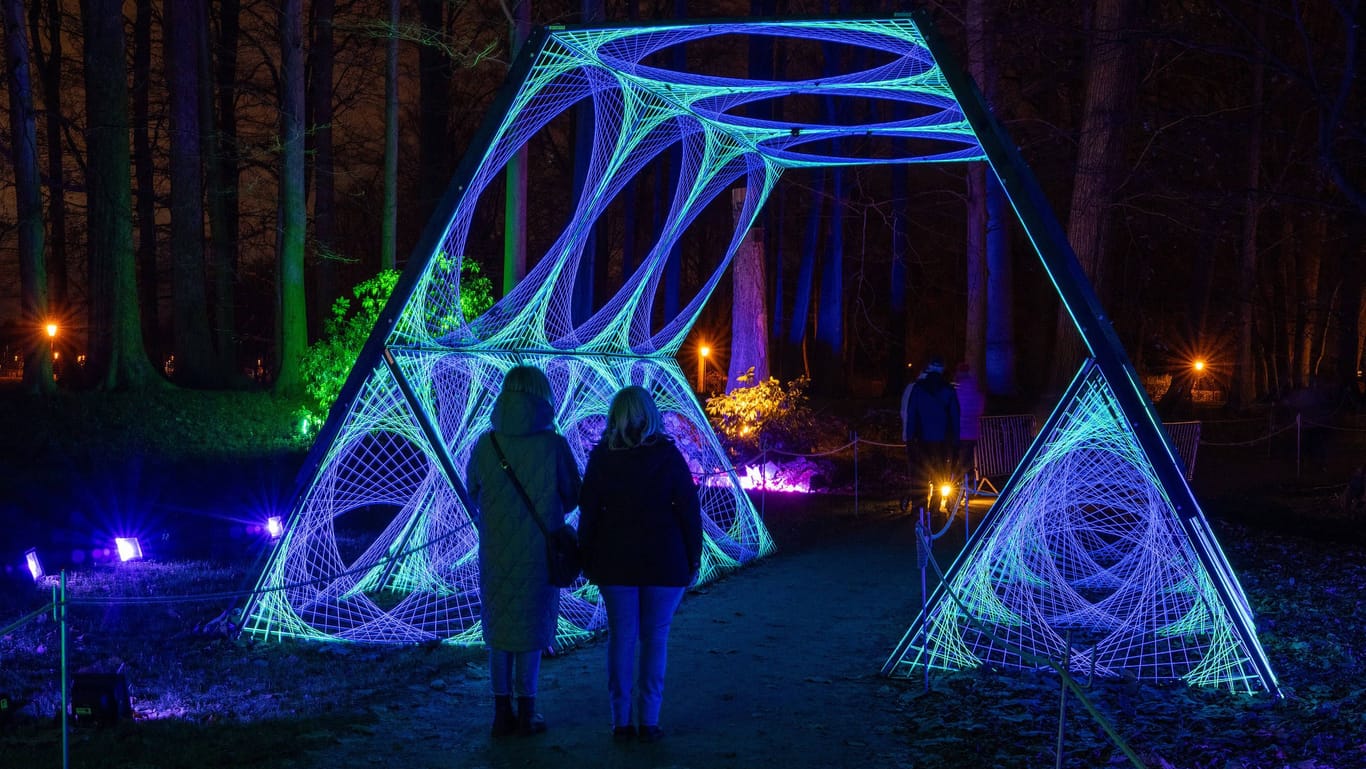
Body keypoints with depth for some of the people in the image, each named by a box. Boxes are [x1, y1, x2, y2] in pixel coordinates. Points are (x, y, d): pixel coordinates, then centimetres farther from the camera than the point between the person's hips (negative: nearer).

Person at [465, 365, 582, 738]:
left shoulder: (486, 444, -7)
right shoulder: (553, 444, -13)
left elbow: (473, 494, 6)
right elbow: (572, 497, -3)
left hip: (496, 550, 2)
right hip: (539, 550, -2)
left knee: (499, 625, 13)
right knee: (532, 626, 10)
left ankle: (503, 713, 15)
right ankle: (526, 713, 14)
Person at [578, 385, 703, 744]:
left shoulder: (601, 457, -1)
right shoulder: (668, 455, -5)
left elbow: (588, 511, 1)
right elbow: (689, 510, -4)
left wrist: (587, 558, 9)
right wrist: (693, 558, 4)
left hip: (615, 562, 1)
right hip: (663, 562, -1)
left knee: (621, 637, 7)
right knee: (655, 638, 5)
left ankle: (621, 721, 7)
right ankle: (648, 721, 4)